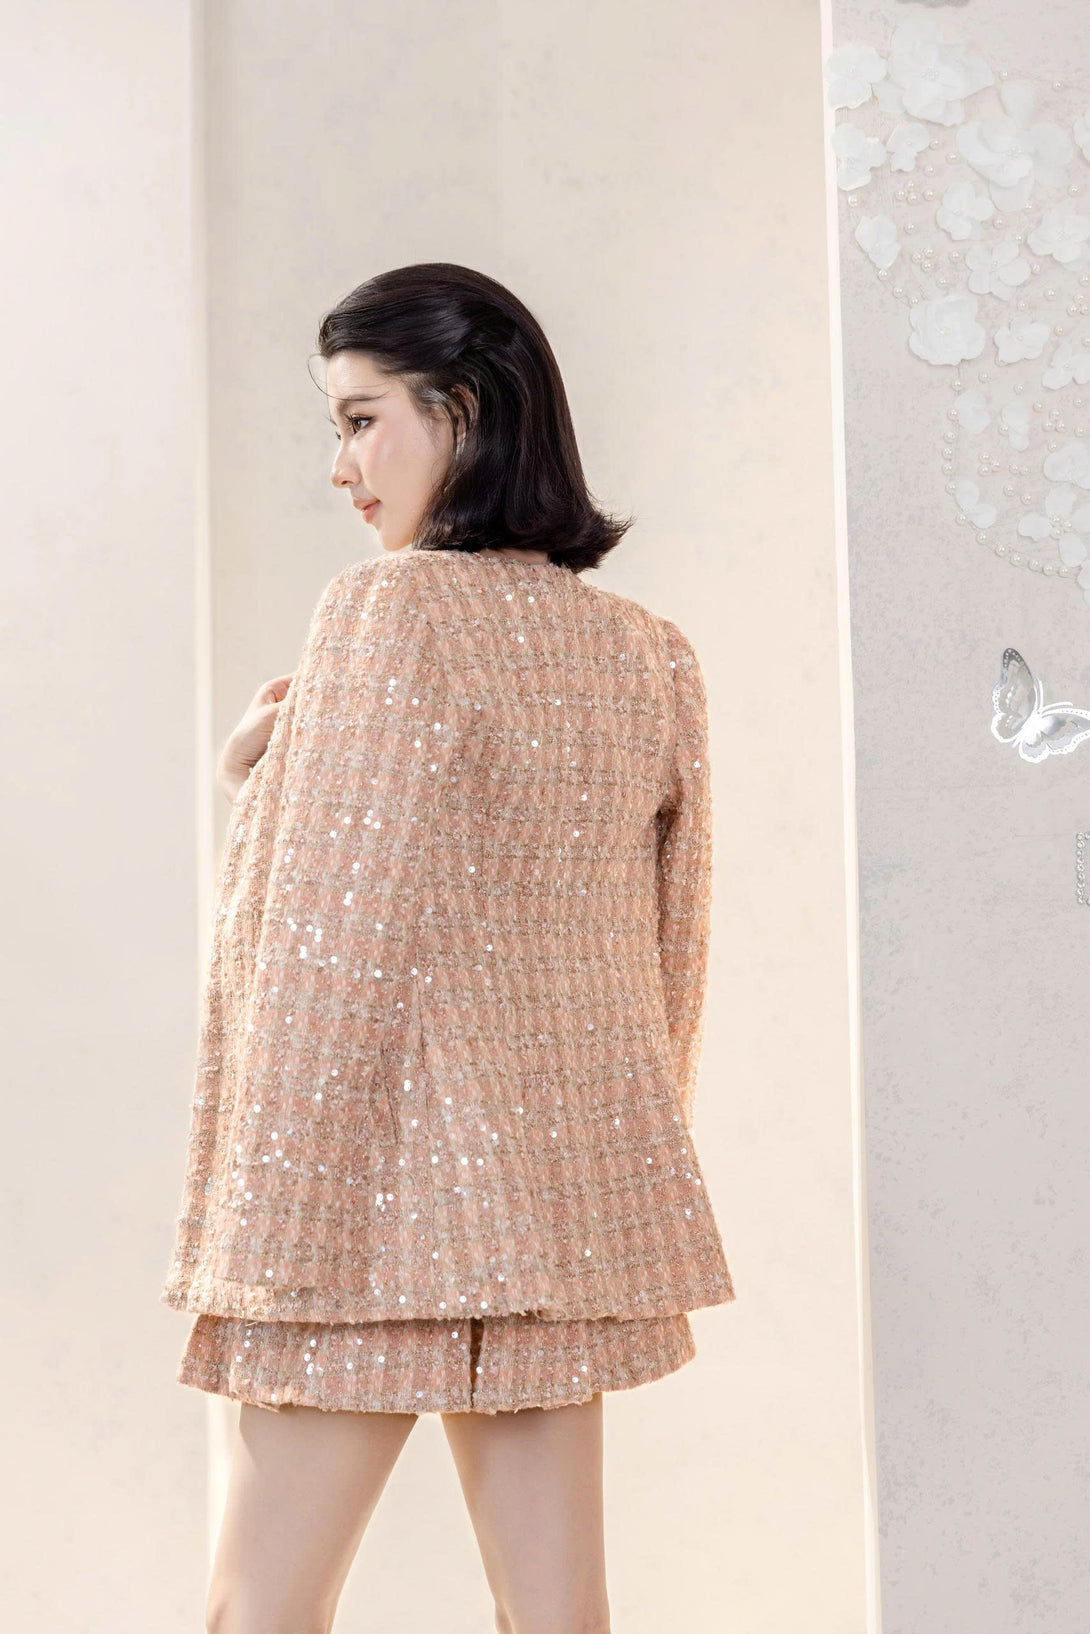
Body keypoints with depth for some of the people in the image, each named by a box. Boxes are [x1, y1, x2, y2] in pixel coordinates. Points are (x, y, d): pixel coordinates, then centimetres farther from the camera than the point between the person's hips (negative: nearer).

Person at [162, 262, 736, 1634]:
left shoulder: (393, 607, -10)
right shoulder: (648, 653, 10)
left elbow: (328, 952, -17)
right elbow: (670, 966, 14)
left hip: (392, 1184, -7)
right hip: (573, 1192, 7)